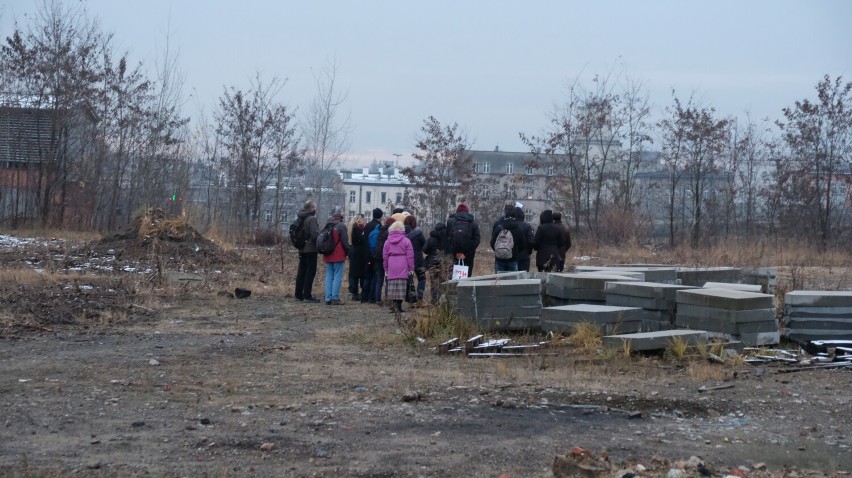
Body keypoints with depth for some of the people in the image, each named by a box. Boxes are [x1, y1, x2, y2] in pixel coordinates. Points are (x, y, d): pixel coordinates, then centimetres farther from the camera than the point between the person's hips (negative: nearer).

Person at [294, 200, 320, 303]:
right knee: (310, 272, -4)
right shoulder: (312, 219, -15)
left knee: (301, 272, 12)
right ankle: (307, 295, -6)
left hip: (302, 249, 8)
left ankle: (298, 294, 16)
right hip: (311, 249, -8)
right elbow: (315, 234, -21)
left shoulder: (301, 219, 10)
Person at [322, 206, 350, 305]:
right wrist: (348, 252, 2)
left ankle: (328, 298, 6)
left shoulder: (327, 225, 12)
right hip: (338, 256, -7)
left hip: (328, 256, 7)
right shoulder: (341, 225, -11)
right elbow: (345, 241, -11)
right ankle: (335, 298, -8)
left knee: (329, 277, 9)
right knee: (337, 277, -4)